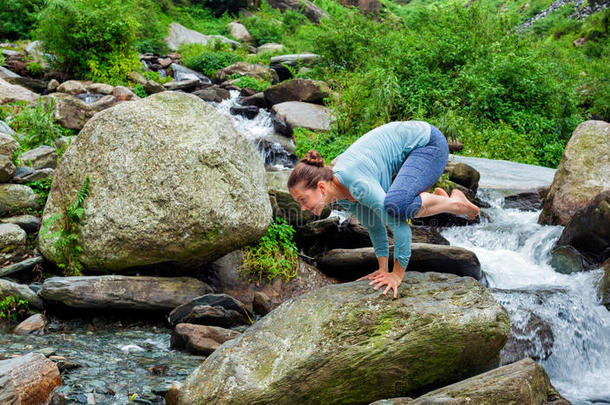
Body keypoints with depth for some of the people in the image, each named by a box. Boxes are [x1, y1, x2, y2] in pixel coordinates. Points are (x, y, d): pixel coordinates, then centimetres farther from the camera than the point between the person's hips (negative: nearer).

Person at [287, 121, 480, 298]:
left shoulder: (357, 184, -33)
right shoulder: (341, 196, -5)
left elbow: (400, 227, -31)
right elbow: (374, 225, 7)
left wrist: (397, 274, -22)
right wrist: (383, 270, 7)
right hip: (409, 151, 9)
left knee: (397, 206, -32)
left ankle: (454, 203, -6)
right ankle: (436, 199, 26)